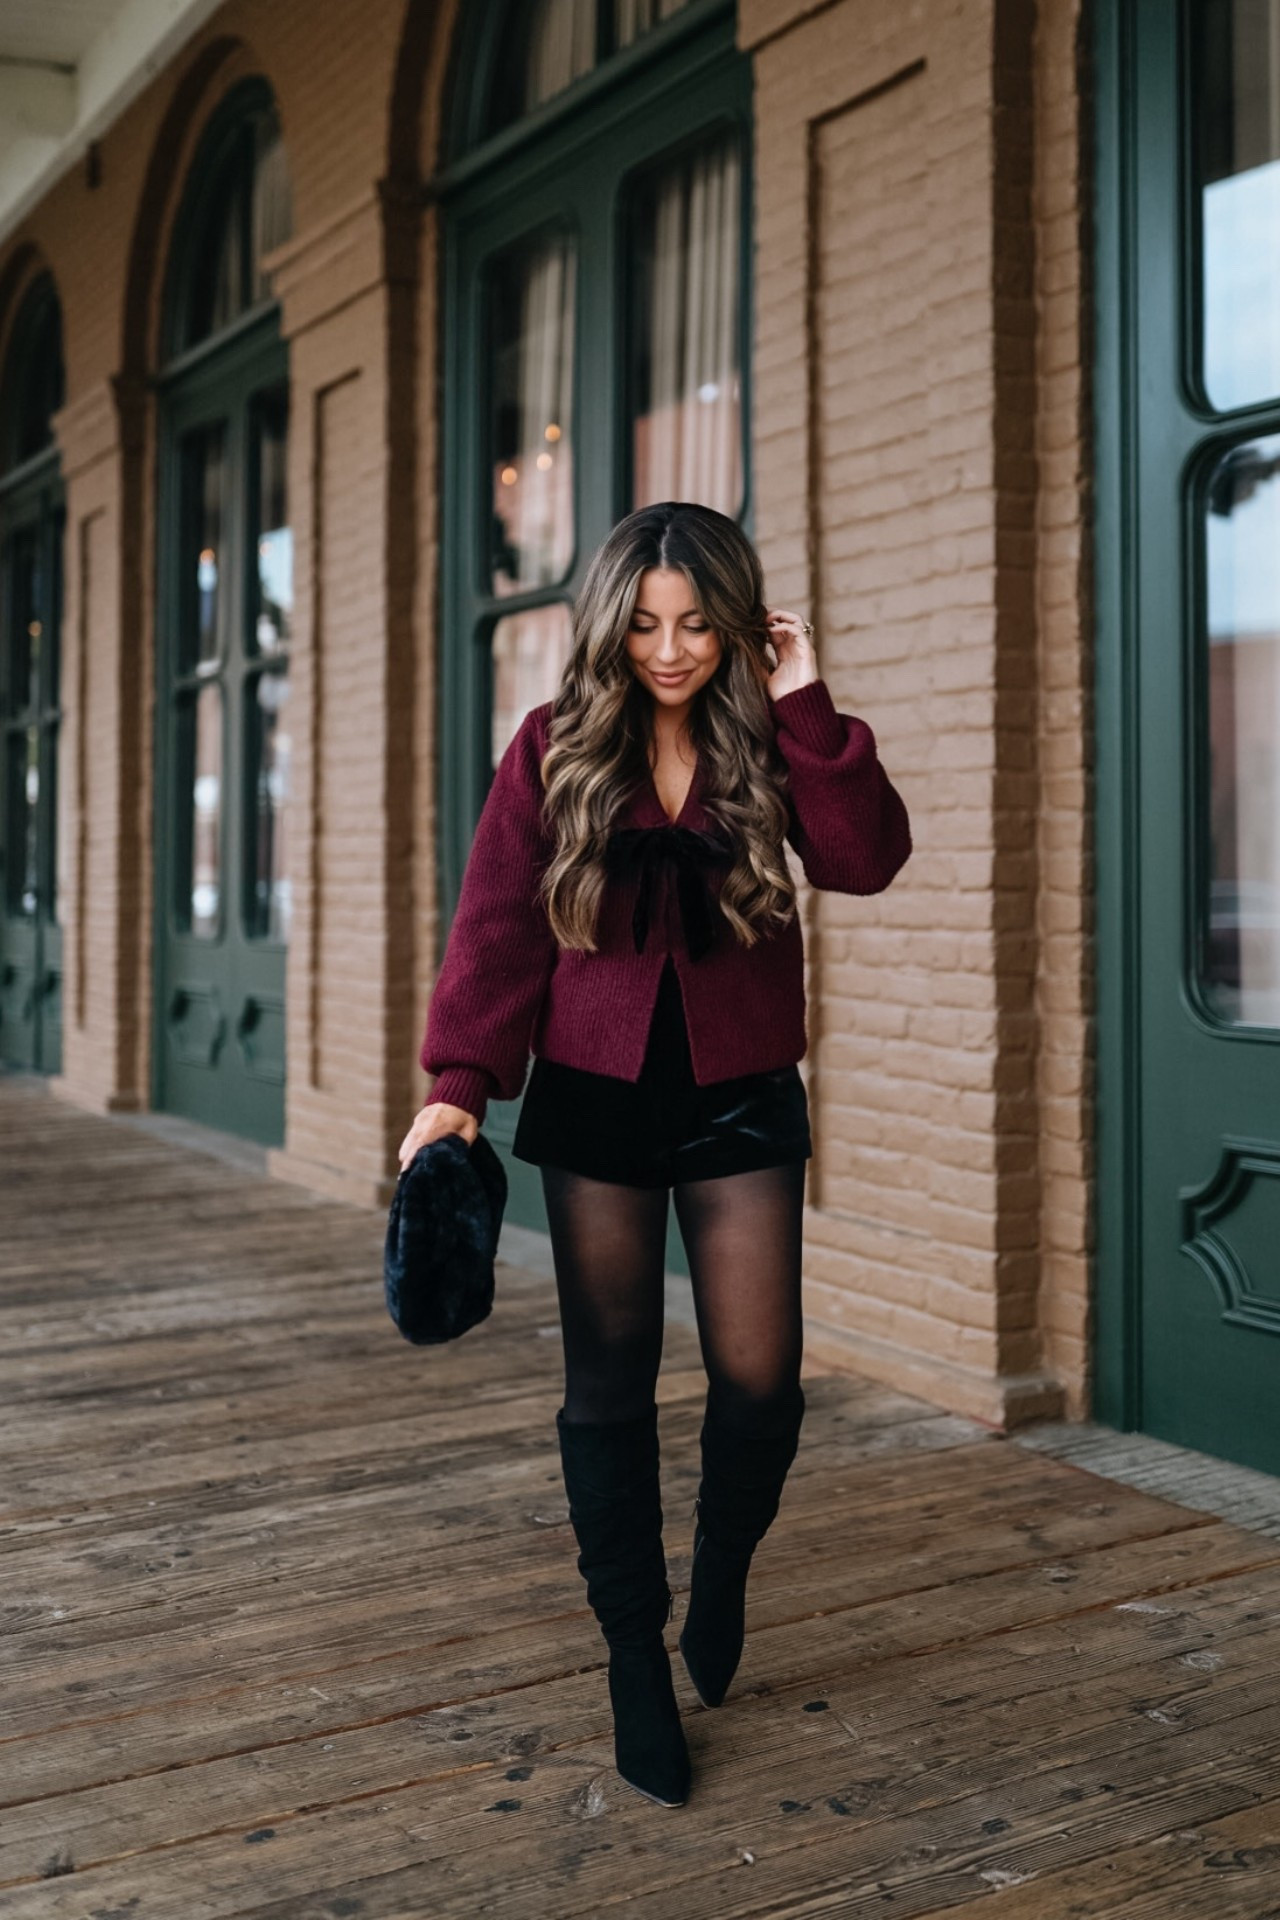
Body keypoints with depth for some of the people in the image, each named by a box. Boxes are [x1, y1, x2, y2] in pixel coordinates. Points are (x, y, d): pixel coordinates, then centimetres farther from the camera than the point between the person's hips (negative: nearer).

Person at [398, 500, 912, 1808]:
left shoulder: (771, 742, 0)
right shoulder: (555, 748, -1)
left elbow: (867, 860, -16)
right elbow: (497, 924, -6)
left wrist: (806, 710, -18)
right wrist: (460, 1082, -15)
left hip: (741, 1100, 1)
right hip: (596, 1099, 0)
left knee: (759, 1379, 0)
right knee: (609, 1387, 5)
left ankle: (721, 1573, 32)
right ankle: (636, 1658, 21)